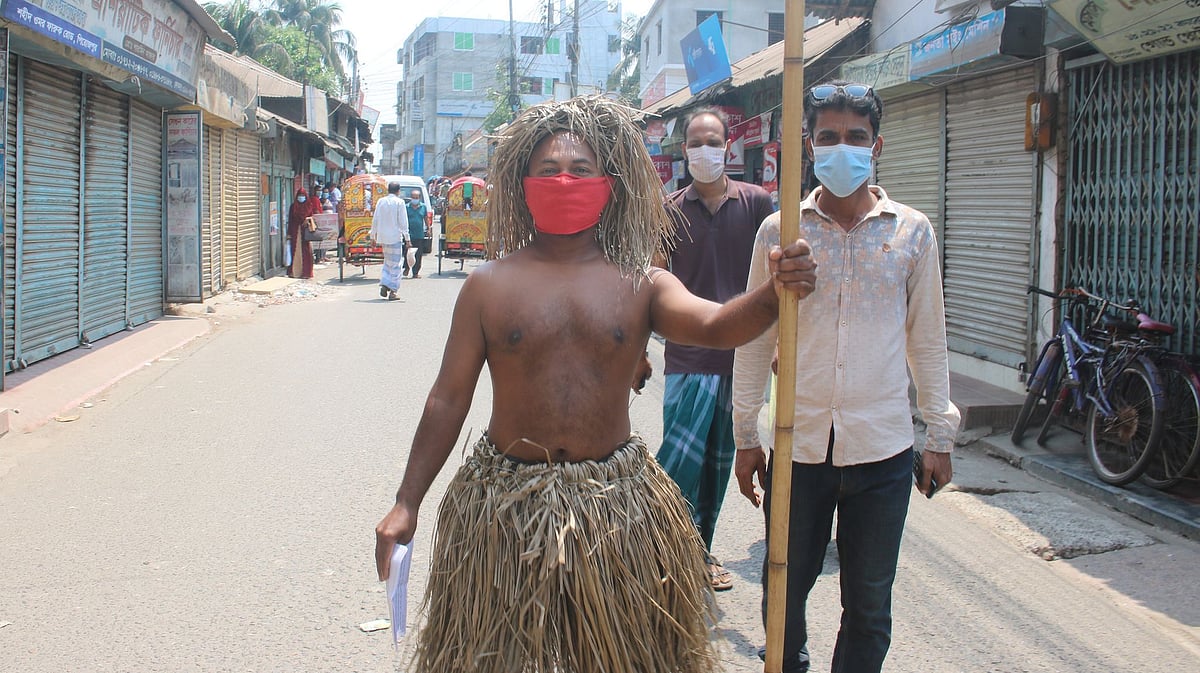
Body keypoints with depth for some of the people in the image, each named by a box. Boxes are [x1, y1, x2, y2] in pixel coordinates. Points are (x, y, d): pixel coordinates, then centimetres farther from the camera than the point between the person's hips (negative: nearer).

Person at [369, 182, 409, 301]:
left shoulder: (381, 201, 6)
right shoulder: (399, 202, -8)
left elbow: (375, 219, 8)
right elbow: (403, 221, -10)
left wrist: (373, 235, 16)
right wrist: (406, 237, -6)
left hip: (382, 236, 5)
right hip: (395, 236, -5)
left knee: (388, 262, 20)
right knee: (395, 263, 1)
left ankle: (384, 285, 4)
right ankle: (392, 292, -1)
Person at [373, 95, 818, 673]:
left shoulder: (641, 285, 1)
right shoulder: (489, 285, 0)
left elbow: (714, 325, -17)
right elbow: (448, 398, 1)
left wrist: (773, 296, -39)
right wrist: (407, 503, -2)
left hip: (615, 505, 1)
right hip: (506, 505, 0)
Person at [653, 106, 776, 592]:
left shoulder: (755, 202, 3)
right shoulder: (671, 209, 2)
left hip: (740, 352, 2)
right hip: (688, 355, -2)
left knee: (721, 461, 12)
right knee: (682, 456, -10)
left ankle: (701, 551, 27)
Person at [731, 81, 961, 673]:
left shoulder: (912, 232, 2)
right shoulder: (779, 230, 1)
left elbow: (927, 339, 8)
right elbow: (754, 339, 6)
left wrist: (939, 435, 8)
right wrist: (745, 436, 6)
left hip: (883, 447, 0)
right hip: (799, 443, 0)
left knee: (869, 605, 10)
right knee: (784, 587, 12)